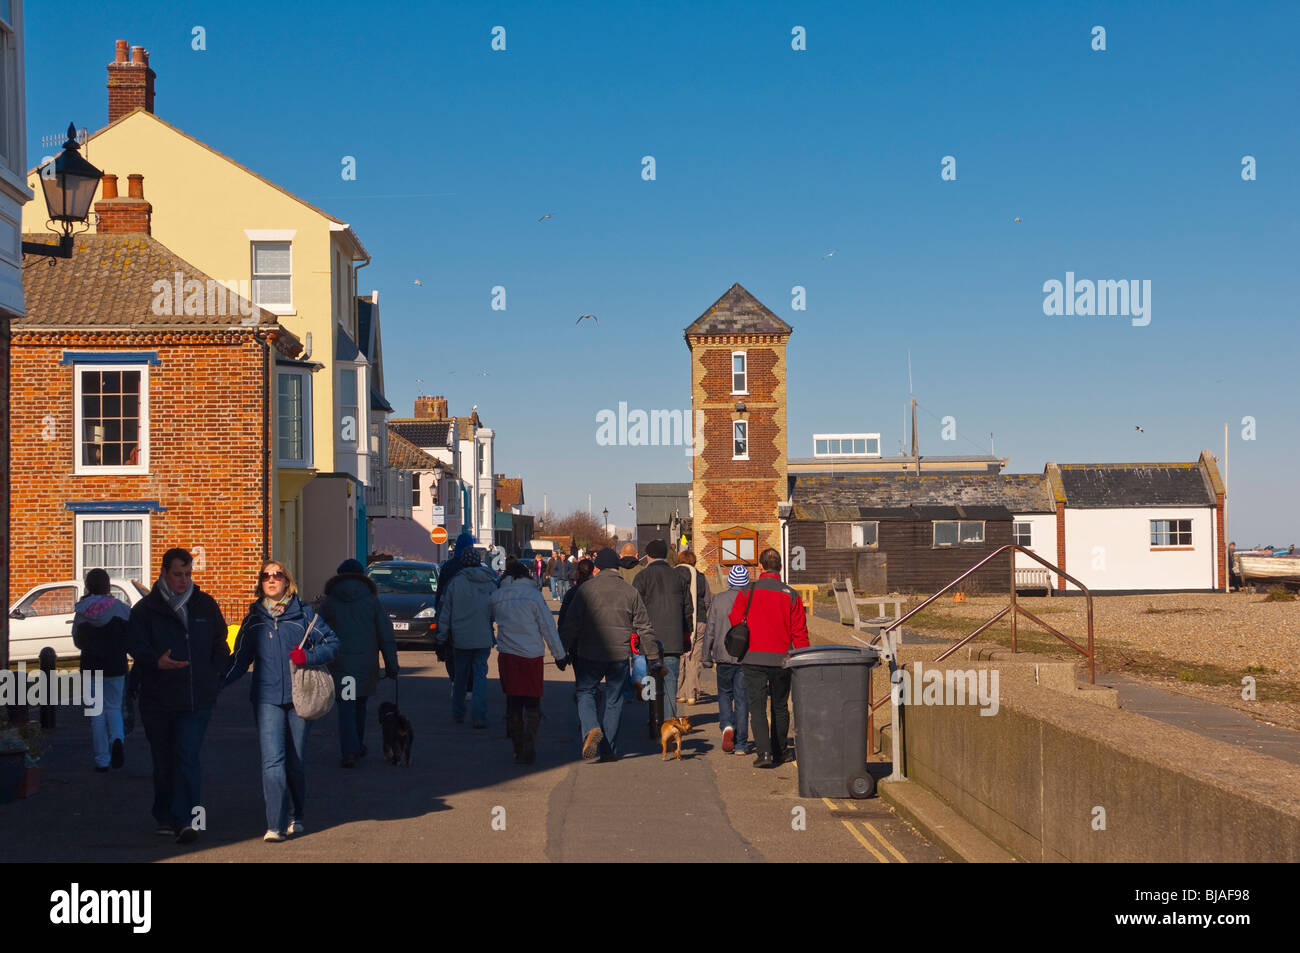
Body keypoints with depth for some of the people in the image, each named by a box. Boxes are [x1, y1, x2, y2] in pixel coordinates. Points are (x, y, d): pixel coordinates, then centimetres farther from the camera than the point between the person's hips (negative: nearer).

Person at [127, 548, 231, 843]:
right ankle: (165, 817, 25)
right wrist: (157, 661, -26)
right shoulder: (145, 609, 2)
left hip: (197, 698, 0)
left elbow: (220, 645, 18)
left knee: (188, 757, -12)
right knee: (163, 761, 10)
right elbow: (137, 647, -6)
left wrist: (214, 676, 5)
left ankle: (185, 821, -18)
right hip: (157, 699, 0)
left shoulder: (205, 605, 9)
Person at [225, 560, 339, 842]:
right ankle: (275, 825, -12)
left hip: (299, 696, -1)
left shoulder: (304, 613, 4)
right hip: (267, 699, 1)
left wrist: (308, 656, -14)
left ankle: (295, 817, 27)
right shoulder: (253, 619, 12)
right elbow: (240, 660, 16)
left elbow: (333, 643, 4)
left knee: (296, 762, 8)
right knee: (272, 760, -12)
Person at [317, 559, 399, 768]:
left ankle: (350, 752, -13)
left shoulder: (328, 602, 1)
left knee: (346, 708, 0)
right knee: (360, 705, 19)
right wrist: (391, 665, 4)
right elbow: (386, 635, 0)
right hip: (366, 663, 1)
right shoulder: (371, 600, 2)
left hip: (339, 663, -1)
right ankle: (358, 747, 31)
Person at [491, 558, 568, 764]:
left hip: (507, 654, 2)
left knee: (513, 702, 11)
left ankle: (518, 749, 12)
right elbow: (548, 627, -2)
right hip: (532, 655, -2)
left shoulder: (496, 597, 3)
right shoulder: (533, 594, -5)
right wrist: (559, 655, 3)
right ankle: (529, 748, -6)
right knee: (532, 703, 6)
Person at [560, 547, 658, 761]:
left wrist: (562, 650, 3)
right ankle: (610, 750, 12)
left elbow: (570, 623, -4)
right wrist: (654, 656, 13)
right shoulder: (630, 592, 6)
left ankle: (591, 729, -16)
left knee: (585, 693, 11)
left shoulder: (586, 589, -2)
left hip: (590, 654, -2)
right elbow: (644, 627, 7)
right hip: (620, 655, 2)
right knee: (614, 700, 10)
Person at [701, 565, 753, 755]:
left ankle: (727, 725, -8)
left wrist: (706, 657, 8)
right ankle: (741, 744, 5)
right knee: (742, 698, 5)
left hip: (724, 656, 0)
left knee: (725, 694, 18)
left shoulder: (719, 600, -2)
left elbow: (710, 630, 0)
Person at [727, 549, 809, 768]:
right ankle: (778, 753, 26)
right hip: (782, 659, 2)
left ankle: (764, 752, -15)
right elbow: (800, 632, -1)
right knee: (780, 707, 17)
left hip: (754, 659, -2)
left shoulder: (748, 591, -5)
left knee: (757, 707, 0)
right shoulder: (791, 595, -1)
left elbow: (734, 621, -1)